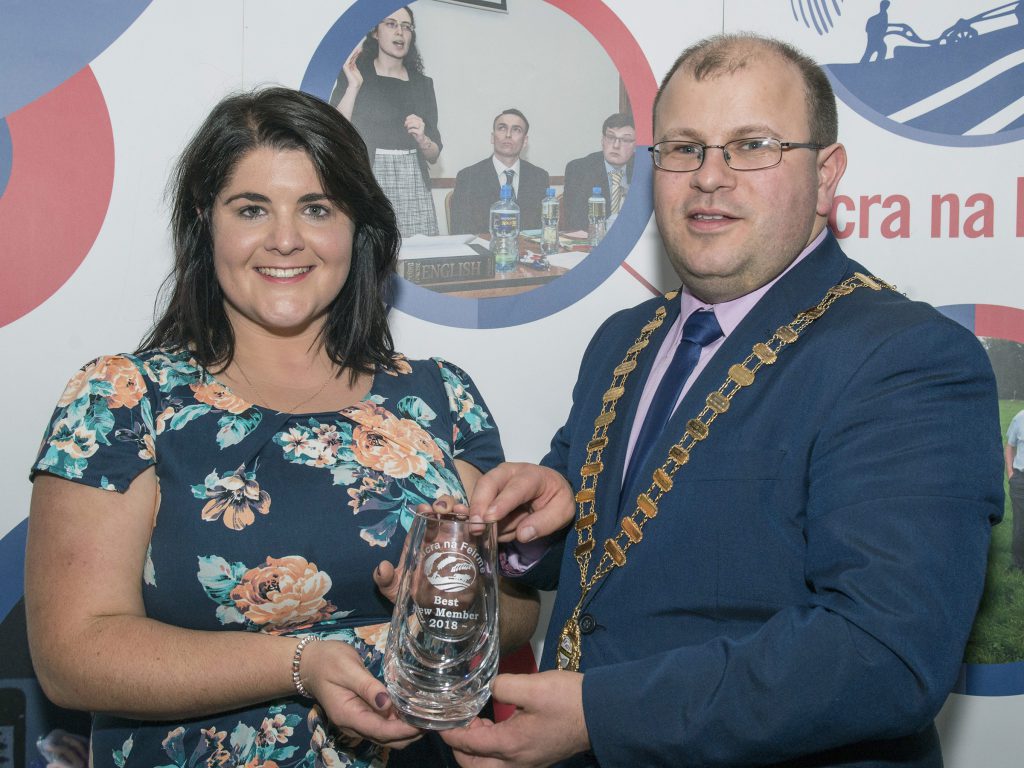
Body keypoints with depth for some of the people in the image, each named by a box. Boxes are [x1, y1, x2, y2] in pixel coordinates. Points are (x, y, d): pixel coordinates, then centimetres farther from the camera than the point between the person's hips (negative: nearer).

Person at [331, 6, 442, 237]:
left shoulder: (422, 83, 15)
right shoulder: (353, 73, 7)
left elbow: (434, 155, 15)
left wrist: (422, 139, -6)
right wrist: (353, 86, -9)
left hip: (413, 186, 3)